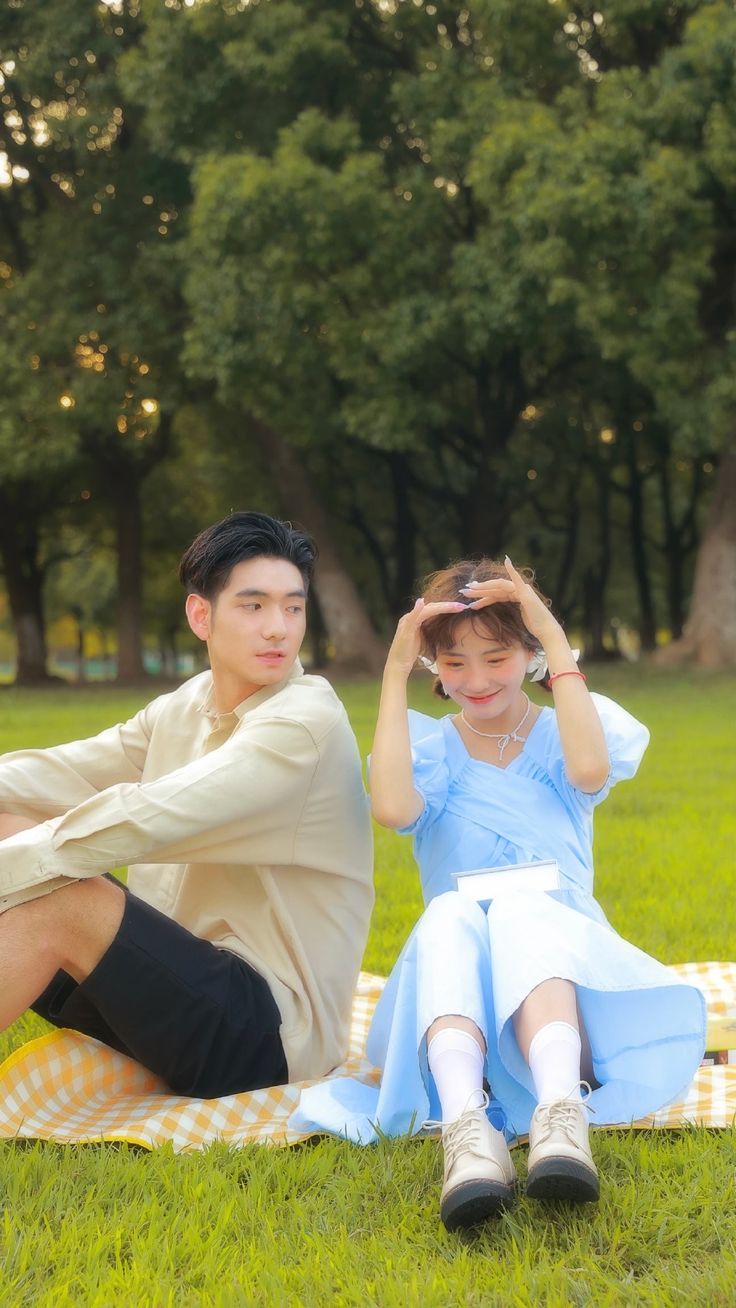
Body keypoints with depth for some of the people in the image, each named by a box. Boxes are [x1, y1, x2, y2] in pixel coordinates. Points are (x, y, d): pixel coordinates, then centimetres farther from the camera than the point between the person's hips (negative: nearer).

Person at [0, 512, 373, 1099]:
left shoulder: (305, 722, -16)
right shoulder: (182, 709, 9)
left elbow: (145, 818, -27)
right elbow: (60, 773, -1)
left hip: (272, 1033, -8)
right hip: (186, 988, 8)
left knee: (56, 900, -26)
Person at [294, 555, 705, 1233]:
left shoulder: (560, 733, 12)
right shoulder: (430, 743, 13)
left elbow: (589, 770, -15)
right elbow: (392, 807, -12)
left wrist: (556, 640, -9)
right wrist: (395, 672, -7)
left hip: (558, 936, -1)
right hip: (457, 973, 1)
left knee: (521, 901, -35)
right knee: (450, 918, -35)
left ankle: (561, 1114, -63)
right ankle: (467, 1127, -62)